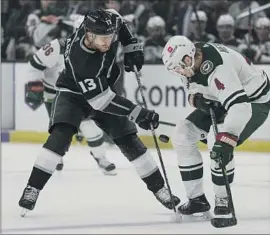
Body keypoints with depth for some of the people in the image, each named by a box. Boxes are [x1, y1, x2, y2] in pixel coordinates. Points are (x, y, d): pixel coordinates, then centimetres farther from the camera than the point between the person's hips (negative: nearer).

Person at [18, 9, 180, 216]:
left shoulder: (109, 24, -26)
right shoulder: (78, 58, -40)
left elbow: (118, 22, 3)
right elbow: (100, 99, -38)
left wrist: (132, 47, -6)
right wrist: (138, 114, -39)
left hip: (105, 88, 5)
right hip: (74, 93, -5)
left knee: (129, 141, 0)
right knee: (60, 136, -27)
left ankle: (159, 189, 11)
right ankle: (32, 189, -21)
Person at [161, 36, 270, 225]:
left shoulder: (218, 68, -39)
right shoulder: (191, 60, -12)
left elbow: (239, 106, -48)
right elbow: (194, 84, 9)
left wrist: (226, 140, -56)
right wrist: (196, 98, -15)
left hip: (253, 101, -9)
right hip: (220, 101, 10)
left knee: (218, 144, -30)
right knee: (183, 136, 1)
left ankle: (223, 201, -11)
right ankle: (197, 199, 9)